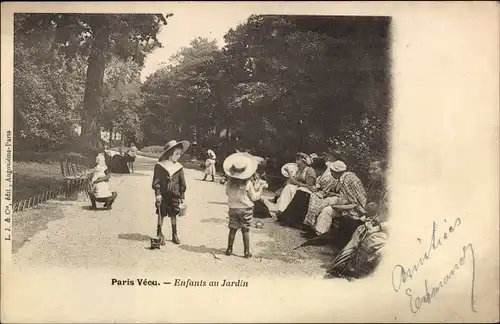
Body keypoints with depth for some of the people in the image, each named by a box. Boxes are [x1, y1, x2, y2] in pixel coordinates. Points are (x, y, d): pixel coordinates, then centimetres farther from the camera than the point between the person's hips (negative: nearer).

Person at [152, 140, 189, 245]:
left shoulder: (179, 167, 1)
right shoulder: (159, 165, -6)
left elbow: (182, 183, 7)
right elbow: (156, 181, -6)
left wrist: (181, 196, 6)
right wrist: (158, 194, -11)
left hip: (174, 195, 2)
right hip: (163, 195, -2)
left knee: (173, 215, 9)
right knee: (161, 215, 6)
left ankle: (174, 235, 21)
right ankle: (159, 235, 18)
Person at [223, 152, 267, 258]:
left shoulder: (230, 182, -9)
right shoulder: (248, 183, -17)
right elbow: (254, 197, -8)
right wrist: (261, 188, 5)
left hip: (233, 208, 3)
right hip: (245, 209, -3)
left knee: (233, 229, 13)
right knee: (245, 231, 5)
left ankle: (229, 249, 19)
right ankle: (247, 252, 9)